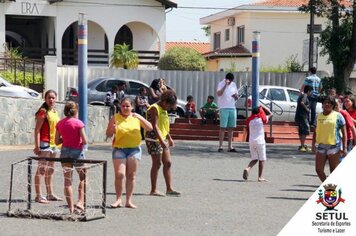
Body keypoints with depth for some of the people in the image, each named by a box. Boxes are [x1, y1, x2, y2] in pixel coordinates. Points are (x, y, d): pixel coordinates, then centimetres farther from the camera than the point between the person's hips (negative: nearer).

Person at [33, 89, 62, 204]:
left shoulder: (55, 112, 14)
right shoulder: (43, 112, -10)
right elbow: (37, 129, -14)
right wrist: (37, 146, -20)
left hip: (53, 144, 9)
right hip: (44, 143, -9)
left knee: (50, 170, 15)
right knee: (41, 169, -9)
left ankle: (50, 194, 22)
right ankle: (38, 195, -9)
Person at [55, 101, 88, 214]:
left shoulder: (60, 124, 3)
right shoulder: (78, 123, -10)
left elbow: (57, 141, 5)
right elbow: (85, 141, -14)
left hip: (65, 151, 4)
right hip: (77, 151, -4)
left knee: (67, 180, 8)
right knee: (83, 177, 14)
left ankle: (71, 207, 6)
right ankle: (80, 202, 2)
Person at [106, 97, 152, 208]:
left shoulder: (136, 117, 7)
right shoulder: (115, 118, 3)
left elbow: (150, 128, 0)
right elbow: (108, 134, 5)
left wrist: (140, 118, -13)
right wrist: (112, 129, -17)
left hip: (134, 149, 2)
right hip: (119, 149, -2)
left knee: (131, 176, 2)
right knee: (119, 174, -12)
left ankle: (129, 201, 7)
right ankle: (118, 200, -3)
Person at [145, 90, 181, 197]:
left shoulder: (164, 110, 16)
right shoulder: (154, 109, -14)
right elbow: (154, 126, -22)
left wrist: (169, 138, 24)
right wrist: (161, 140, -28)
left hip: (163, 140, 9)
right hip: (154, 140, -9)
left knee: (167, 163, 6)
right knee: (157, 164, -5)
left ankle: (169, 188, 8)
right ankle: (153, 190, 1)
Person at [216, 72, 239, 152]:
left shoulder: (234, 84, 13)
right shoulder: (221, 84, -5)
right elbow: (219, 94, -23)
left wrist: (236, 96, -3)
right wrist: (225, 85, -29)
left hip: (232, 108, 6)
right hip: (224, 108, -6)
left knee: (231, 128, 6)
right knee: (223, 127, -7)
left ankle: (230, 146, 9)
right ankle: (220, 146, -6)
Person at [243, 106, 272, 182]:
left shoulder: (249, 120, 6)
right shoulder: (261, 119, -3)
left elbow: (249, 132, 8)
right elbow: (270, 114, 12)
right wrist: (262, 107, 17)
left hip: (251, 141, 4)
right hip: (260, 141, -4)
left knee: (254, 159, 13)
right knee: (261, 159, 6)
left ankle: (247, 169, -13)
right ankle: (260, 177, 4)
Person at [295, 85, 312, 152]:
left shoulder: (301, 95, 18)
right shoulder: (305, 96, -11)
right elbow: (302, 102, -28)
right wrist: (306, 108, -15)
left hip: (298, 116, 10)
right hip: (302, 116, -10)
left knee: (301, 131, 16)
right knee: (305, 130, -10)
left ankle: (302, 145, 23)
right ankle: (302, 146, -13)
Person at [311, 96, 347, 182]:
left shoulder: (338, 116, -3)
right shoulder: (319, 116, 10)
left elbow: (344, 133, -3)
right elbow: (316, 131, 18)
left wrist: (344, 148, -9)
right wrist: (313, 144, 10)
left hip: (334, 146, -4)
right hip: (321, 146, 4)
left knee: (333, 171, 2)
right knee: (319, 169, 1)